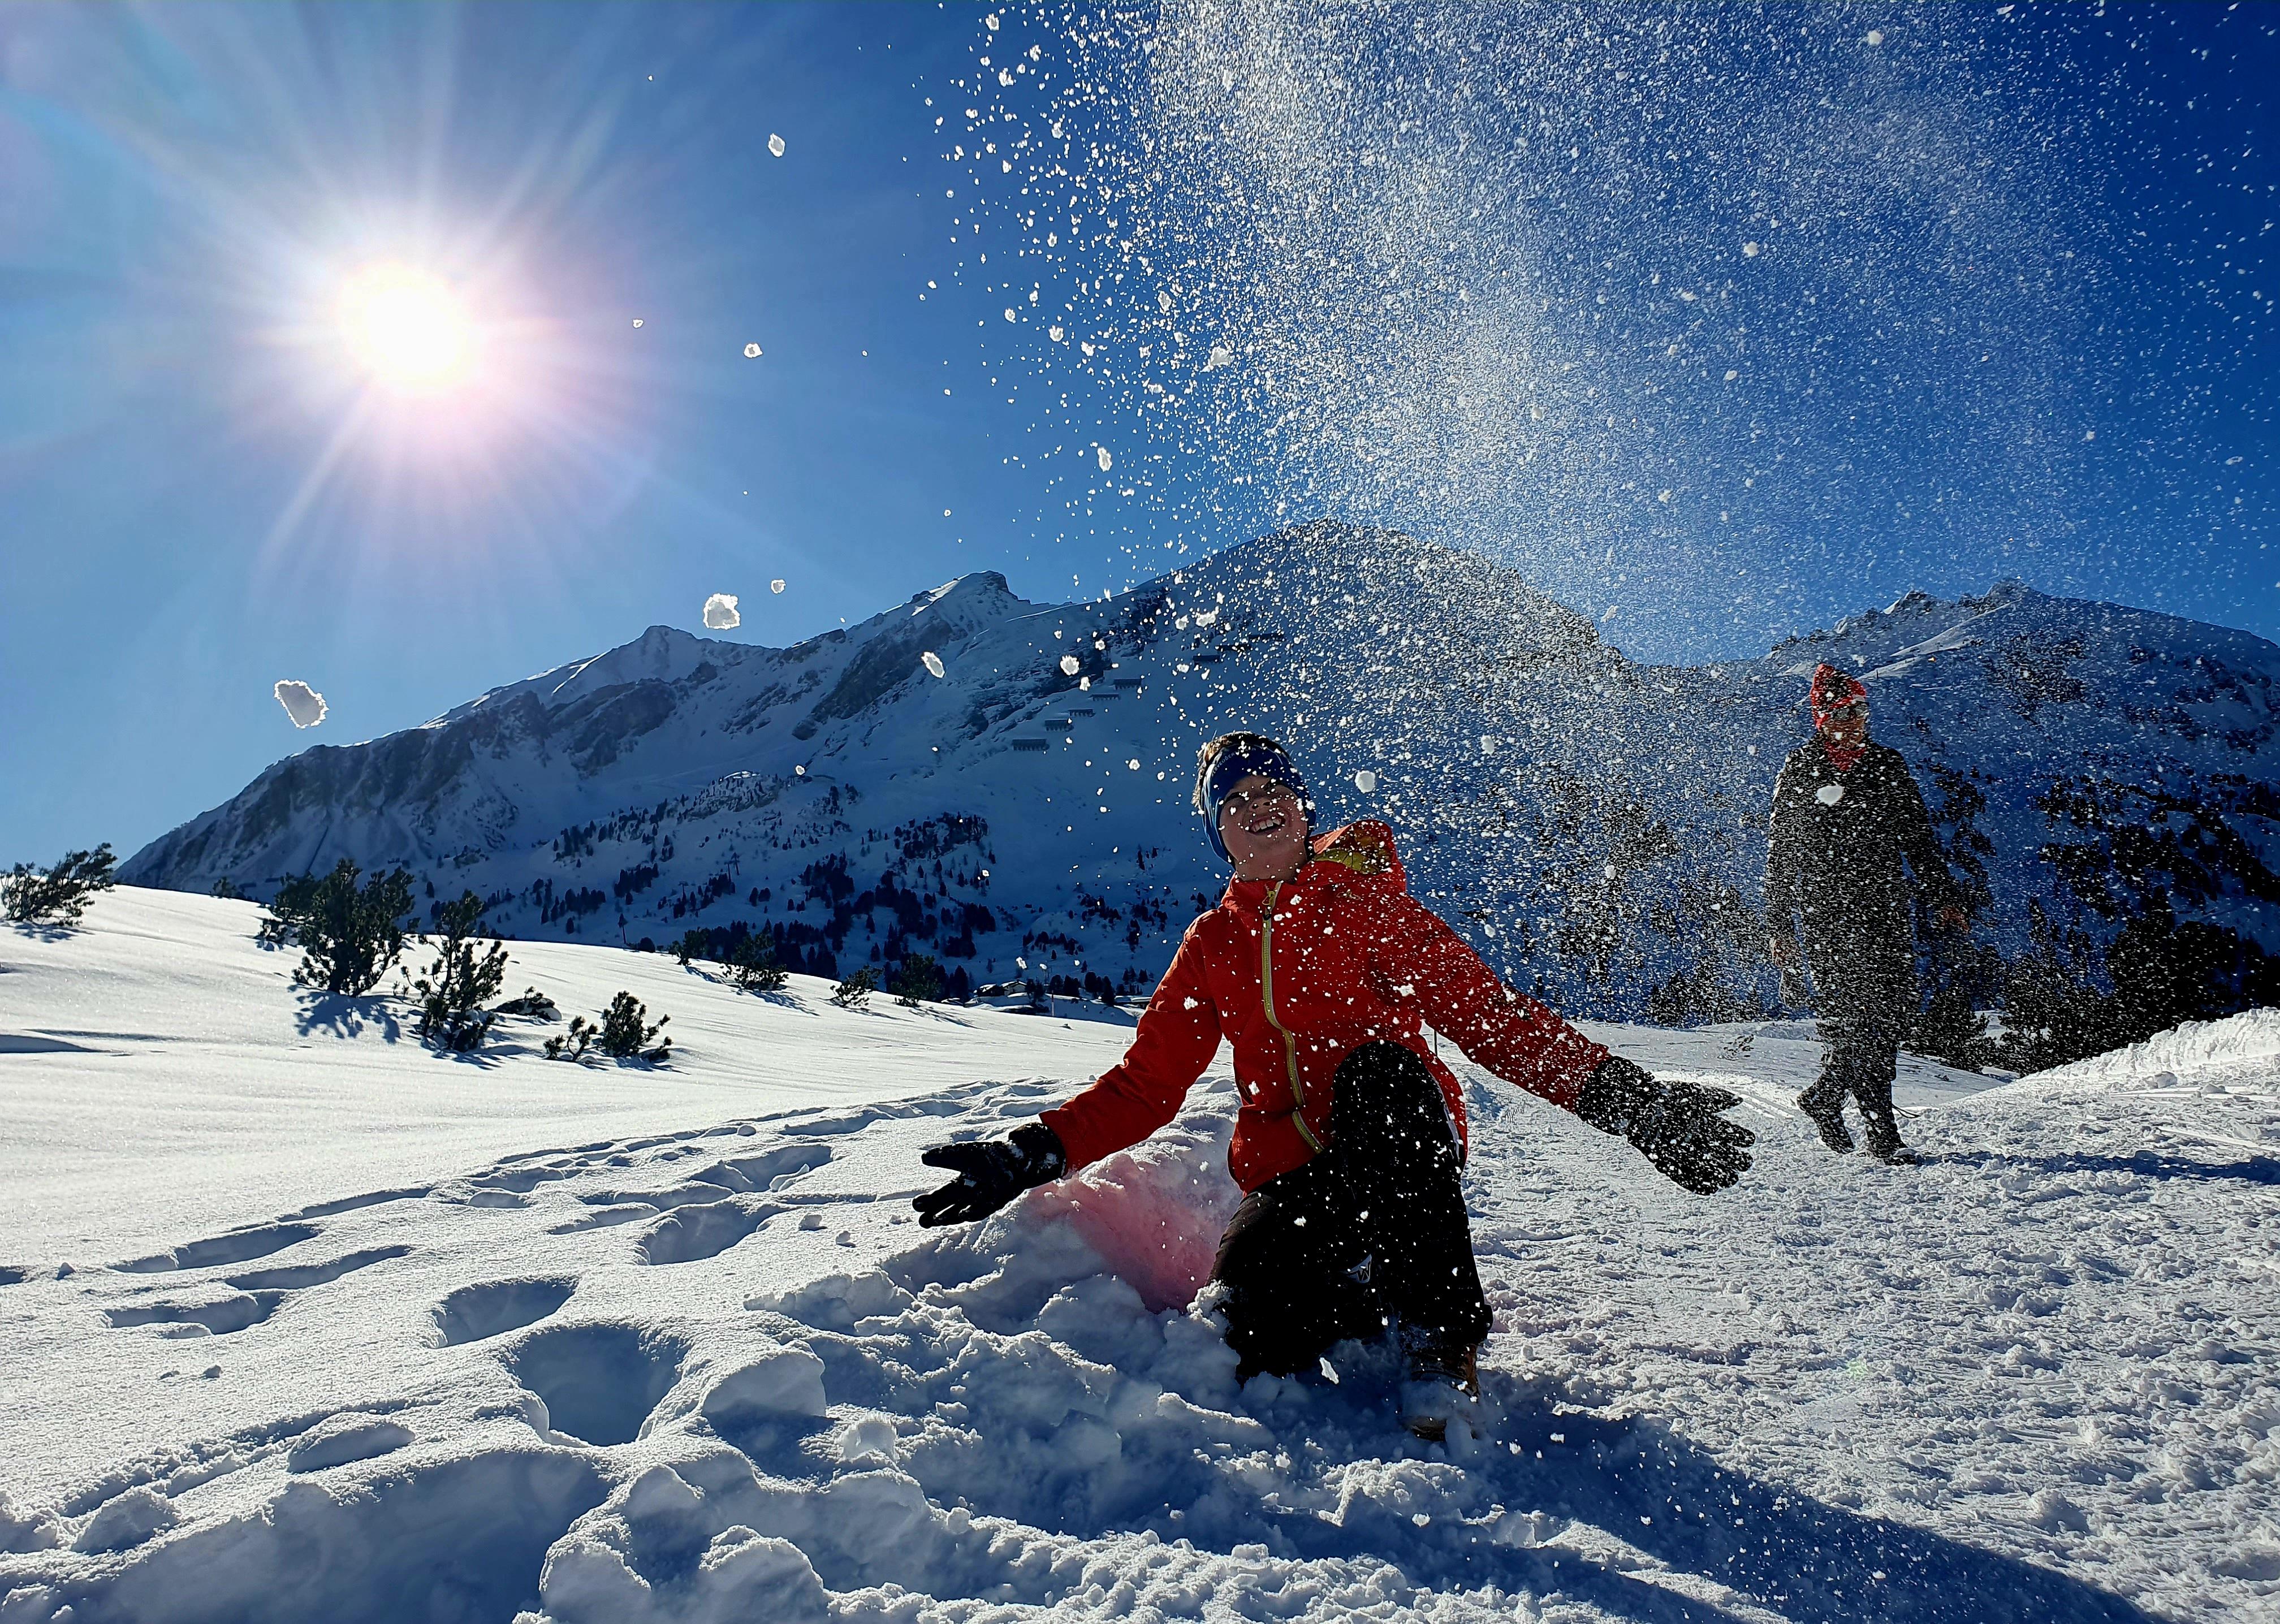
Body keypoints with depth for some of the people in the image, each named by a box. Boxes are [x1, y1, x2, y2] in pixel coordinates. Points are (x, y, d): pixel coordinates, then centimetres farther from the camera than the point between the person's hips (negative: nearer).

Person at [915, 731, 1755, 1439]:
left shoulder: (1363, 899, 3)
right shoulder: (1211, 946, 12)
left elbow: (1485, 1010, -4)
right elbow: (1145, 1083, 11)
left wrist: (1612, 1090, -18)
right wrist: (1038, 1153, -4)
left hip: (1406, 1149, -2)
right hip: (1291, 1176, 3)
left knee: (1376, 1069, -36)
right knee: (1252, 1328, -27)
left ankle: (1442, 1328, -20)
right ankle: (1373, 1300, 7)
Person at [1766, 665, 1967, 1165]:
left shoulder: (1887, 764, 12)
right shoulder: (1800, 772, 0)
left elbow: (1919, 836, 18)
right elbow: (1781, 854, 2)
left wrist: (1944, 896, 10)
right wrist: (1781, 926, -1)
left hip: (1887, 907, 4)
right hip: (1826, 912, -4)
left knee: (1893, 1005, 0)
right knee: (1849, 1014, -9)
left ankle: (1825, 1097, 18)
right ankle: (1881, 1132, 0)